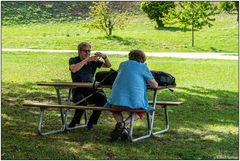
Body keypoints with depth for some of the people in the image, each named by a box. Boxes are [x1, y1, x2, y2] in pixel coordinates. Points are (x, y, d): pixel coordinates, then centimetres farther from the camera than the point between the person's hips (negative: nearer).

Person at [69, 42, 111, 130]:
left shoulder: (93, 61, 12)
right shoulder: (73, 60, 3)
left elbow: (108, 65, 6)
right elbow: (73, 69, -21)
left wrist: (104, 56, -14)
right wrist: (87, 60, -24)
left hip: (91, 89, 3)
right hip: (78, 90, -3)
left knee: (102, 98, -29)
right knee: (82, 101, -37)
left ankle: (91, 122, -9)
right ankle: (74, 122, -8)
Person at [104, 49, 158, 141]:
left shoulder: (122, 65, 18)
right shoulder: (143, 67, 5)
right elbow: (154, 85, 5)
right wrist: (149, 82, 27)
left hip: (117, 100, 3)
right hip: (135, 102, -3)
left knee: (115, 109, 36)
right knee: (140, 112, 29)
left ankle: (120, 122, 1)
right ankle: (125, 123, -4)